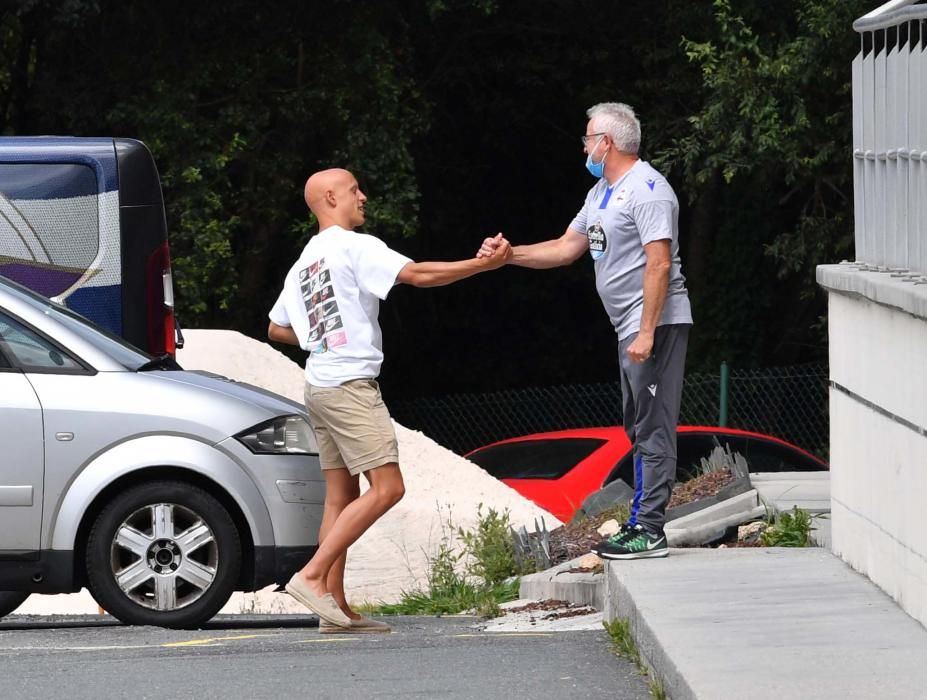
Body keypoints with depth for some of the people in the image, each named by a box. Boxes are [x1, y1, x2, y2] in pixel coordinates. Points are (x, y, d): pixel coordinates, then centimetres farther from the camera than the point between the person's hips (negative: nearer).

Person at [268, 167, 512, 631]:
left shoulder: (304, 261, 19)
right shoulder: (354, 246, -8)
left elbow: (277, 328, 24)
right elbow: (419, 275, -17)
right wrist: (484, 264, -13)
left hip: (320, 385, 10)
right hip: (350, 385, -10)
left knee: (341, 495, 8)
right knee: (387, 487, -13)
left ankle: (335, 608, 3)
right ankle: (312, 576, -18)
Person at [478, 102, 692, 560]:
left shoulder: (646, 190, -15)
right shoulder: (603, 192, 19)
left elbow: (660, 264, -21)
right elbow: (566, 248, 23)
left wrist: (647, 333, -25)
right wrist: (508, 255, 12)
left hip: (656, 325, -11)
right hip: (630, 328, 11)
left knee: (653, 427, -11)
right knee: (640, 428, 13)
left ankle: (649, 530, -13)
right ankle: (641, 523, 18)